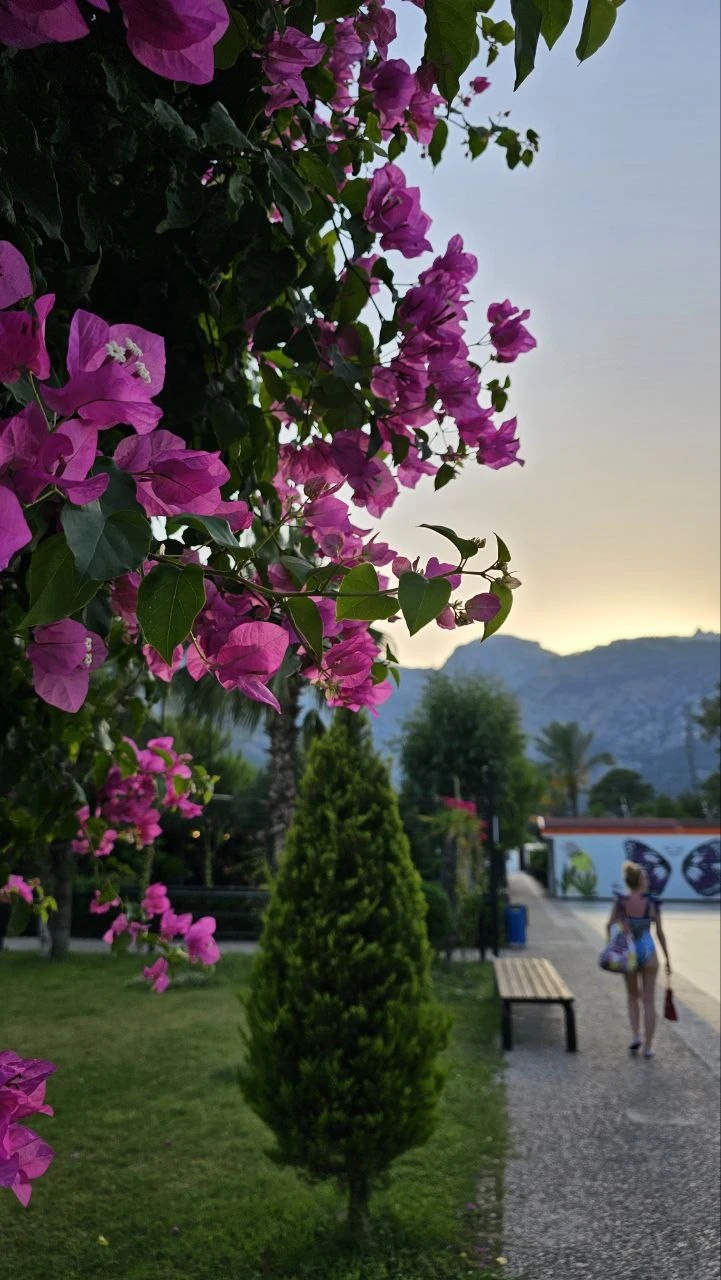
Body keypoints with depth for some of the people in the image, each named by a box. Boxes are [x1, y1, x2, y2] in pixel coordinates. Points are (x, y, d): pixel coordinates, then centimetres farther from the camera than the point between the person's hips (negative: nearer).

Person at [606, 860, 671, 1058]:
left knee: (633, 996, 22)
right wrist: (667, 959, 7)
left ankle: (635, 1036, 8)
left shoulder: (620, 901, -8)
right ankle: (648, 1047, 9)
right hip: (648, 953, -1)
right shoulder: (652, 903, -9)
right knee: (649, 1001, 8)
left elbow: (609, 927, -5)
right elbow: (660, 933, -3)